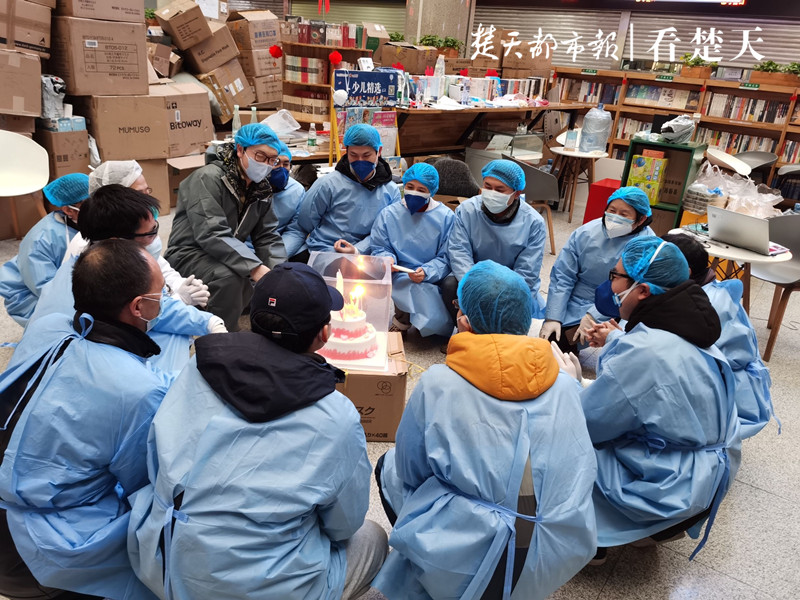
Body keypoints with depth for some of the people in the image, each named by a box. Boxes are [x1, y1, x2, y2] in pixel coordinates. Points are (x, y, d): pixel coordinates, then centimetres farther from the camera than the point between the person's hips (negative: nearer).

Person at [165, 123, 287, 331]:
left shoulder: (261, 187, 3)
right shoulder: (208, 178, -20)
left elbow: (268, 236, 1)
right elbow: (213, 235, -31)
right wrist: (256, 269, -39)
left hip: (229, 255, 8)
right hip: (190, 253, -8)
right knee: (229, 277, -34)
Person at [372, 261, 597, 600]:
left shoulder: (438, 384, -13)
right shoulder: (564, 385, -4)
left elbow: (410, 471, 0)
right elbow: (578, 470, 9)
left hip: (468, 563, -4)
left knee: (388, 467, 19)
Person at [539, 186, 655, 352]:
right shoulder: (585, 233, -2)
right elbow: (562, 276, -2)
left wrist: (593, 316, -26)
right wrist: (552, 318, -11)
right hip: (575, 306, 2)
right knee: (550, 340, -15)